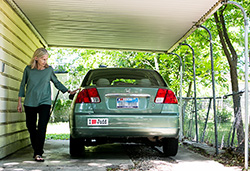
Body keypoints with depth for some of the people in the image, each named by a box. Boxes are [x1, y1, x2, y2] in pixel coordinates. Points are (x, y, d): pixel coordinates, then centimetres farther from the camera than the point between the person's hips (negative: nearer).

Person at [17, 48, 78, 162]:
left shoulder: (49, 70, 0)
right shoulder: (28, 69, 0)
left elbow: (57, 83, 15)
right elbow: (23, 85, 10)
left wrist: (68, 91, 9)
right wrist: (19, 102, 10)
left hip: (44, 102, -1)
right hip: (29, 103, 2)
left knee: (42, 128, -12)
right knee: (31, 128, 8)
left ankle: (39, 153, -9)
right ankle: (36, 151, 24)